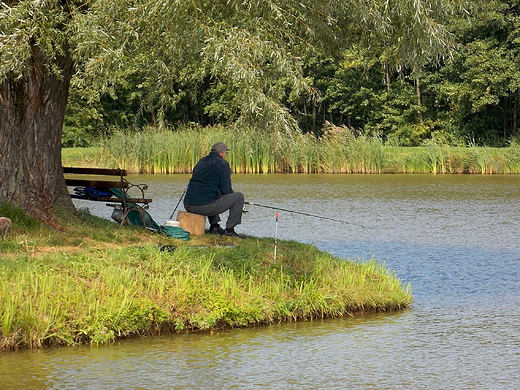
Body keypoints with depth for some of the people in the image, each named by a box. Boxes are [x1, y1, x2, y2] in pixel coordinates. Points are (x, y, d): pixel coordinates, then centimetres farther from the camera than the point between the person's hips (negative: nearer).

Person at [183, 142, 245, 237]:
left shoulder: (201, 161, 21)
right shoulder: (222, 164, -2)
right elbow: (226, 189, -6)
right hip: (205, 206, -8)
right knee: (239, 196, 5)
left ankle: (214, 226, 29)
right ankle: (229, 230, 5)